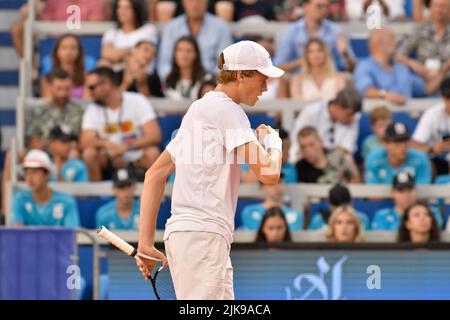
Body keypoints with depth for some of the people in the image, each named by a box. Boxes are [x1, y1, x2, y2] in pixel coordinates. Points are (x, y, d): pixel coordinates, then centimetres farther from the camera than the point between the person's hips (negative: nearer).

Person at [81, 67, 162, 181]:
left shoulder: (137, 101, -7)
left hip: (138, 162, -2)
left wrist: (125, 147, -29)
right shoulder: (93, 109, 0)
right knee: (89, 153, -26)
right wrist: (105, 144, -33)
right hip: (109, 163, 2)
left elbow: (155, 136, -17)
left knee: (152, 152, -31)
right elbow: (84, 143, -13)